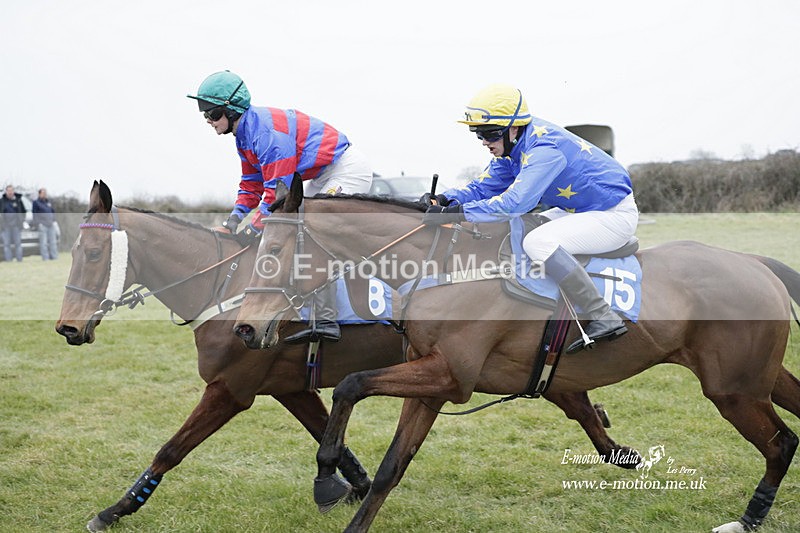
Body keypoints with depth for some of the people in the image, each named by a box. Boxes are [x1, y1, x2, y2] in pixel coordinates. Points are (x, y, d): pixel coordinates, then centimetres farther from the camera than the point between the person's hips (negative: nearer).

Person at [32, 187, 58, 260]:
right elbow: (35, 214, -4)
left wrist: (54, 221, 12)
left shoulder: (49, 202, 18)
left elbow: (53, 211, 23)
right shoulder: (36, 202, 1)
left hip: (51, 224, 6)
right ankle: (45, 258, -7)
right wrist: (38, 223, -12)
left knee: (53, 241, 7)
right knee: (43, 242, -7)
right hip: (42, 225, -6)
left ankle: (54, 257, 11)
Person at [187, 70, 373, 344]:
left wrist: (254, 227, -24)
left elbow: (279, 188, -28)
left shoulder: (267, 129, -26)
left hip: (348, 170, -11)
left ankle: (325, 322, -17)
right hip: (323, 177, 11)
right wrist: (234, 218, -1)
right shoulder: (245, 133, 7)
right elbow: (252, 184, 13)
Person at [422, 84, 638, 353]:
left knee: (538, 242, -29)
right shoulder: (512, 146, 1)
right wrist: (445, 199, -14)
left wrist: (456, 213, -37)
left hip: (615, 215, -10)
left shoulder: (546, 147, -28)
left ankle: (604, 319, -25)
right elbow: (484, 187, 4)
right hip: (580, 209, 10)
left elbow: (515, 203, -37)